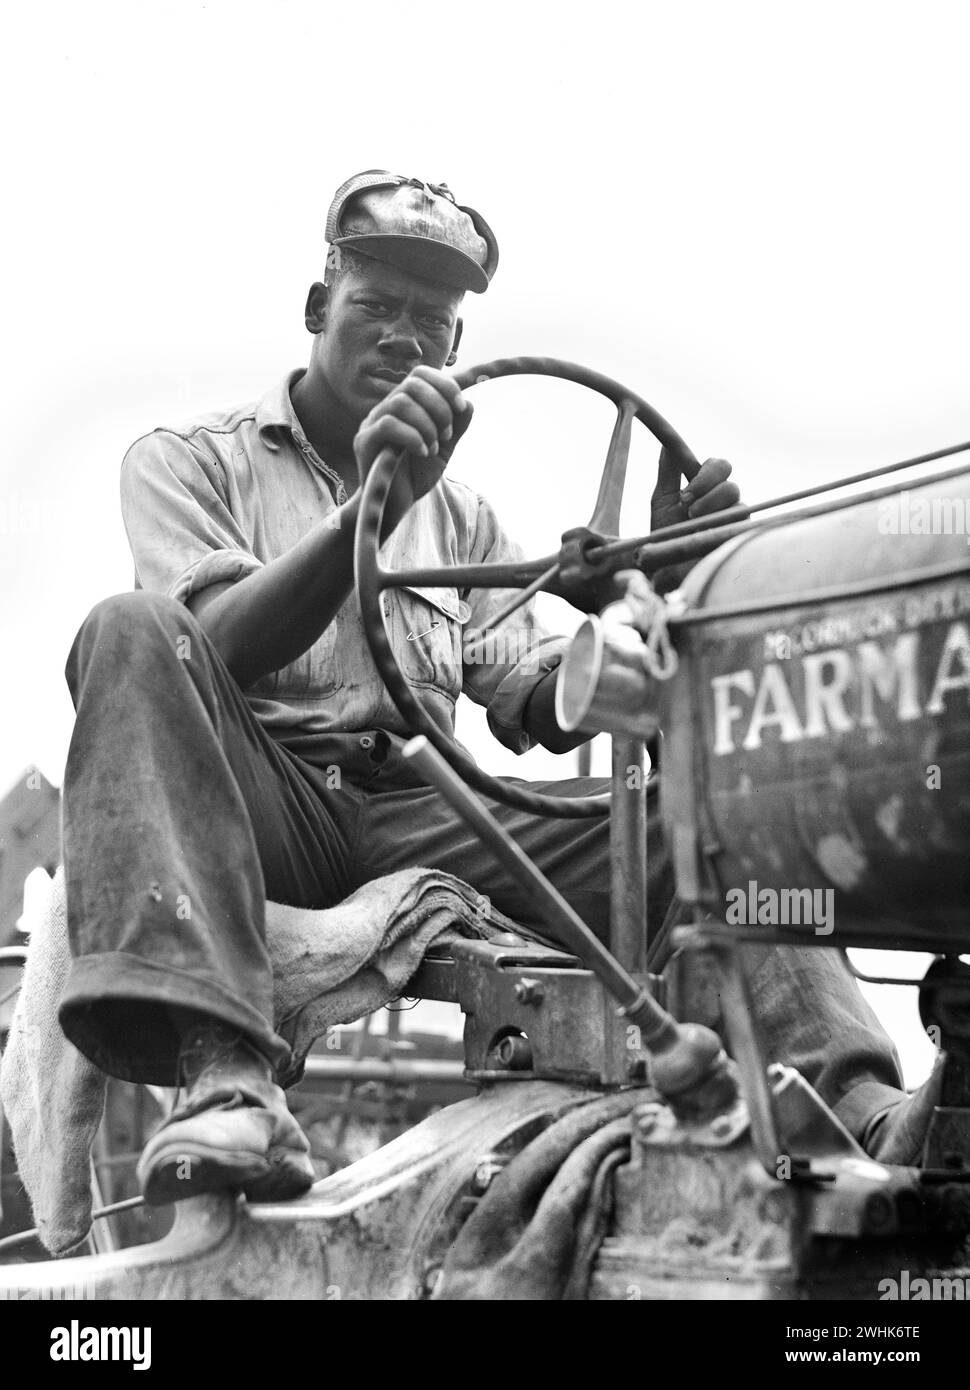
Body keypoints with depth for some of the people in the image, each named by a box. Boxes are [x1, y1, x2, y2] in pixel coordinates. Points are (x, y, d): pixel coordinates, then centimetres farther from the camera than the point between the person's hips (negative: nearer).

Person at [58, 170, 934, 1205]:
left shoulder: (460, 515, 25)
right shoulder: (187, 460, 11)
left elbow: (546, 709, 14)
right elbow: (215, 653, -9)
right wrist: (368, 508, -22)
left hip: (415, 815, 4)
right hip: (263, 799, -4)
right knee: (132, 633, -34)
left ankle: (859, 1106, -31)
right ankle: (221, 1072, -49)